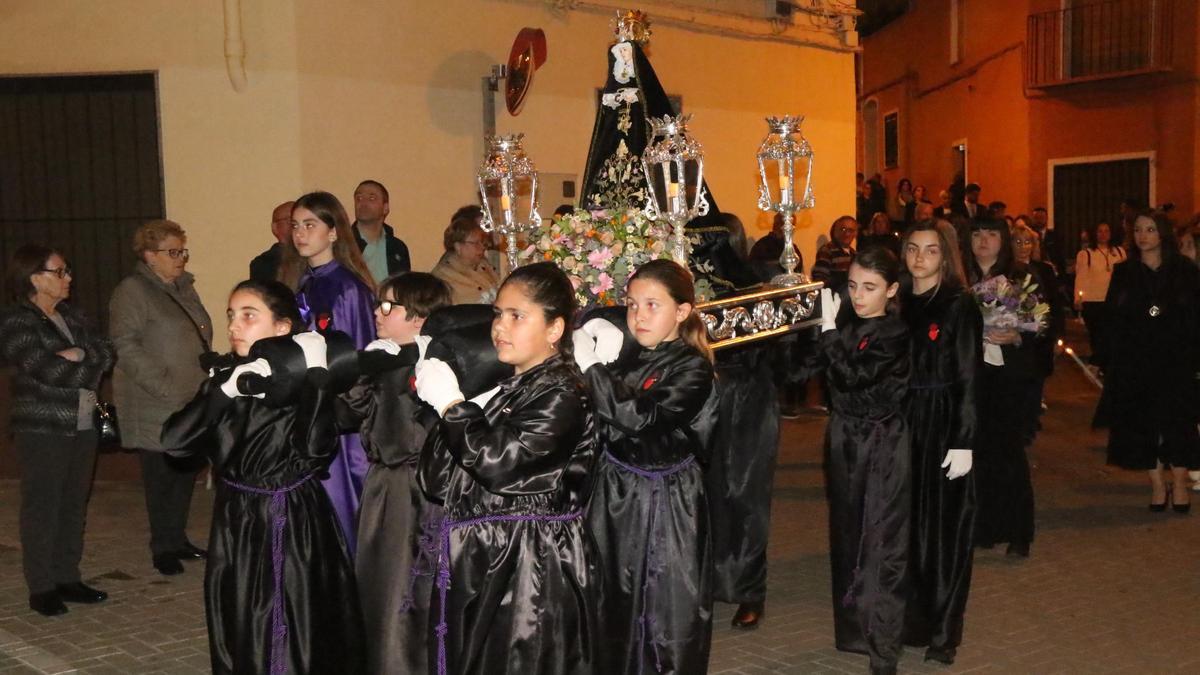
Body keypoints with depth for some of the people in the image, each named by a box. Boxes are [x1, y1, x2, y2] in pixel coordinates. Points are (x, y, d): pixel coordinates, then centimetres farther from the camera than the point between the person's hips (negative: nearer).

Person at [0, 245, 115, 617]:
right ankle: (41, 587, 8)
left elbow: (106, 353, 3)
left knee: (75, 505, 10)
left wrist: (79, 355, -15)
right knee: (42, 507, 0)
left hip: (83, 426, 7)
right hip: (43, 431, -6)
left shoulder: (73, 318, 14)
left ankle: (68, 578, 20)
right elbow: (48, 369, -19)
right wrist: (87, 369, -6)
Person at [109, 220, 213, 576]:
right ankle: (163, 548, 12)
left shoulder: (185, 288, 17)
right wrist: (164, 385, -21)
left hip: (192, 401, 8)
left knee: (188, 469, 12)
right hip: (156, 407, -7)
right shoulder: (132, 291, -8)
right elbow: (125, 346, -17)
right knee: (162, 474, -1)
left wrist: (206, 380, 13)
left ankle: (177, 539, 25)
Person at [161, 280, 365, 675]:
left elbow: (317, 448, -26)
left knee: (295, 643, 2)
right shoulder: (226, 379, 4)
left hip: (295, 525, -5)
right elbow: (173, 440, -11)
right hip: (235, 524, 5)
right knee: (237, 643, 16)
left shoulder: (305, 381, -8)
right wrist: (228, 389, -20)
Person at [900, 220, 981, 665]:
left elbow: (968, 379, -9)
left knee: (941, 527, 1)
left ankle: (943, 631, 11)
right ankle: (907, 620, 22)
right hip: (899, 424, 5)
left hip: (943, 427, -4)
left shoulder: (960, 306, -6)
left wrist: (963, 442, -15)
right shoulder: (897, 303, 8)